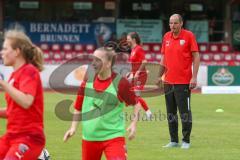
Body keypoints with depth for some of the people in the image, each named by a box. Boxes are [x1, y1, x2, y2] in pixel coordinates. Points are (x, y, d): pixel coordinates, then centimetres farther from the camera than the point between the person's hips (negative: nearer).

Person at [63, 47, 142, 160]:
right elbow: (79, 105, 11)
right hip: (89, 137, 5)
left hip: (113, 136, -5)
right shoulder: (88, 79, 0)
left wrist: (133, 124, -11)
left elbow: (136, 103, 0)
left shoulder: (120, 83, -13)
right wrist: (73, 127, 5)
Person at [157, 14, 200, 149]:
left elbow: (196, 57, -6)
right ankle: (174, 140, 16)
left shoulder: (189, 36, -5)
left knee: (185, 112, -2)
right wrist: (160, 76, 14)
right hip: (168, 81, 6)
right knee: (171, 112, 8)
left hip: (183, 82, -6)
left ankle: (186, 141, 6)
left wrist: (194, 77, -13)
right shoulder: (167, 36, 10)